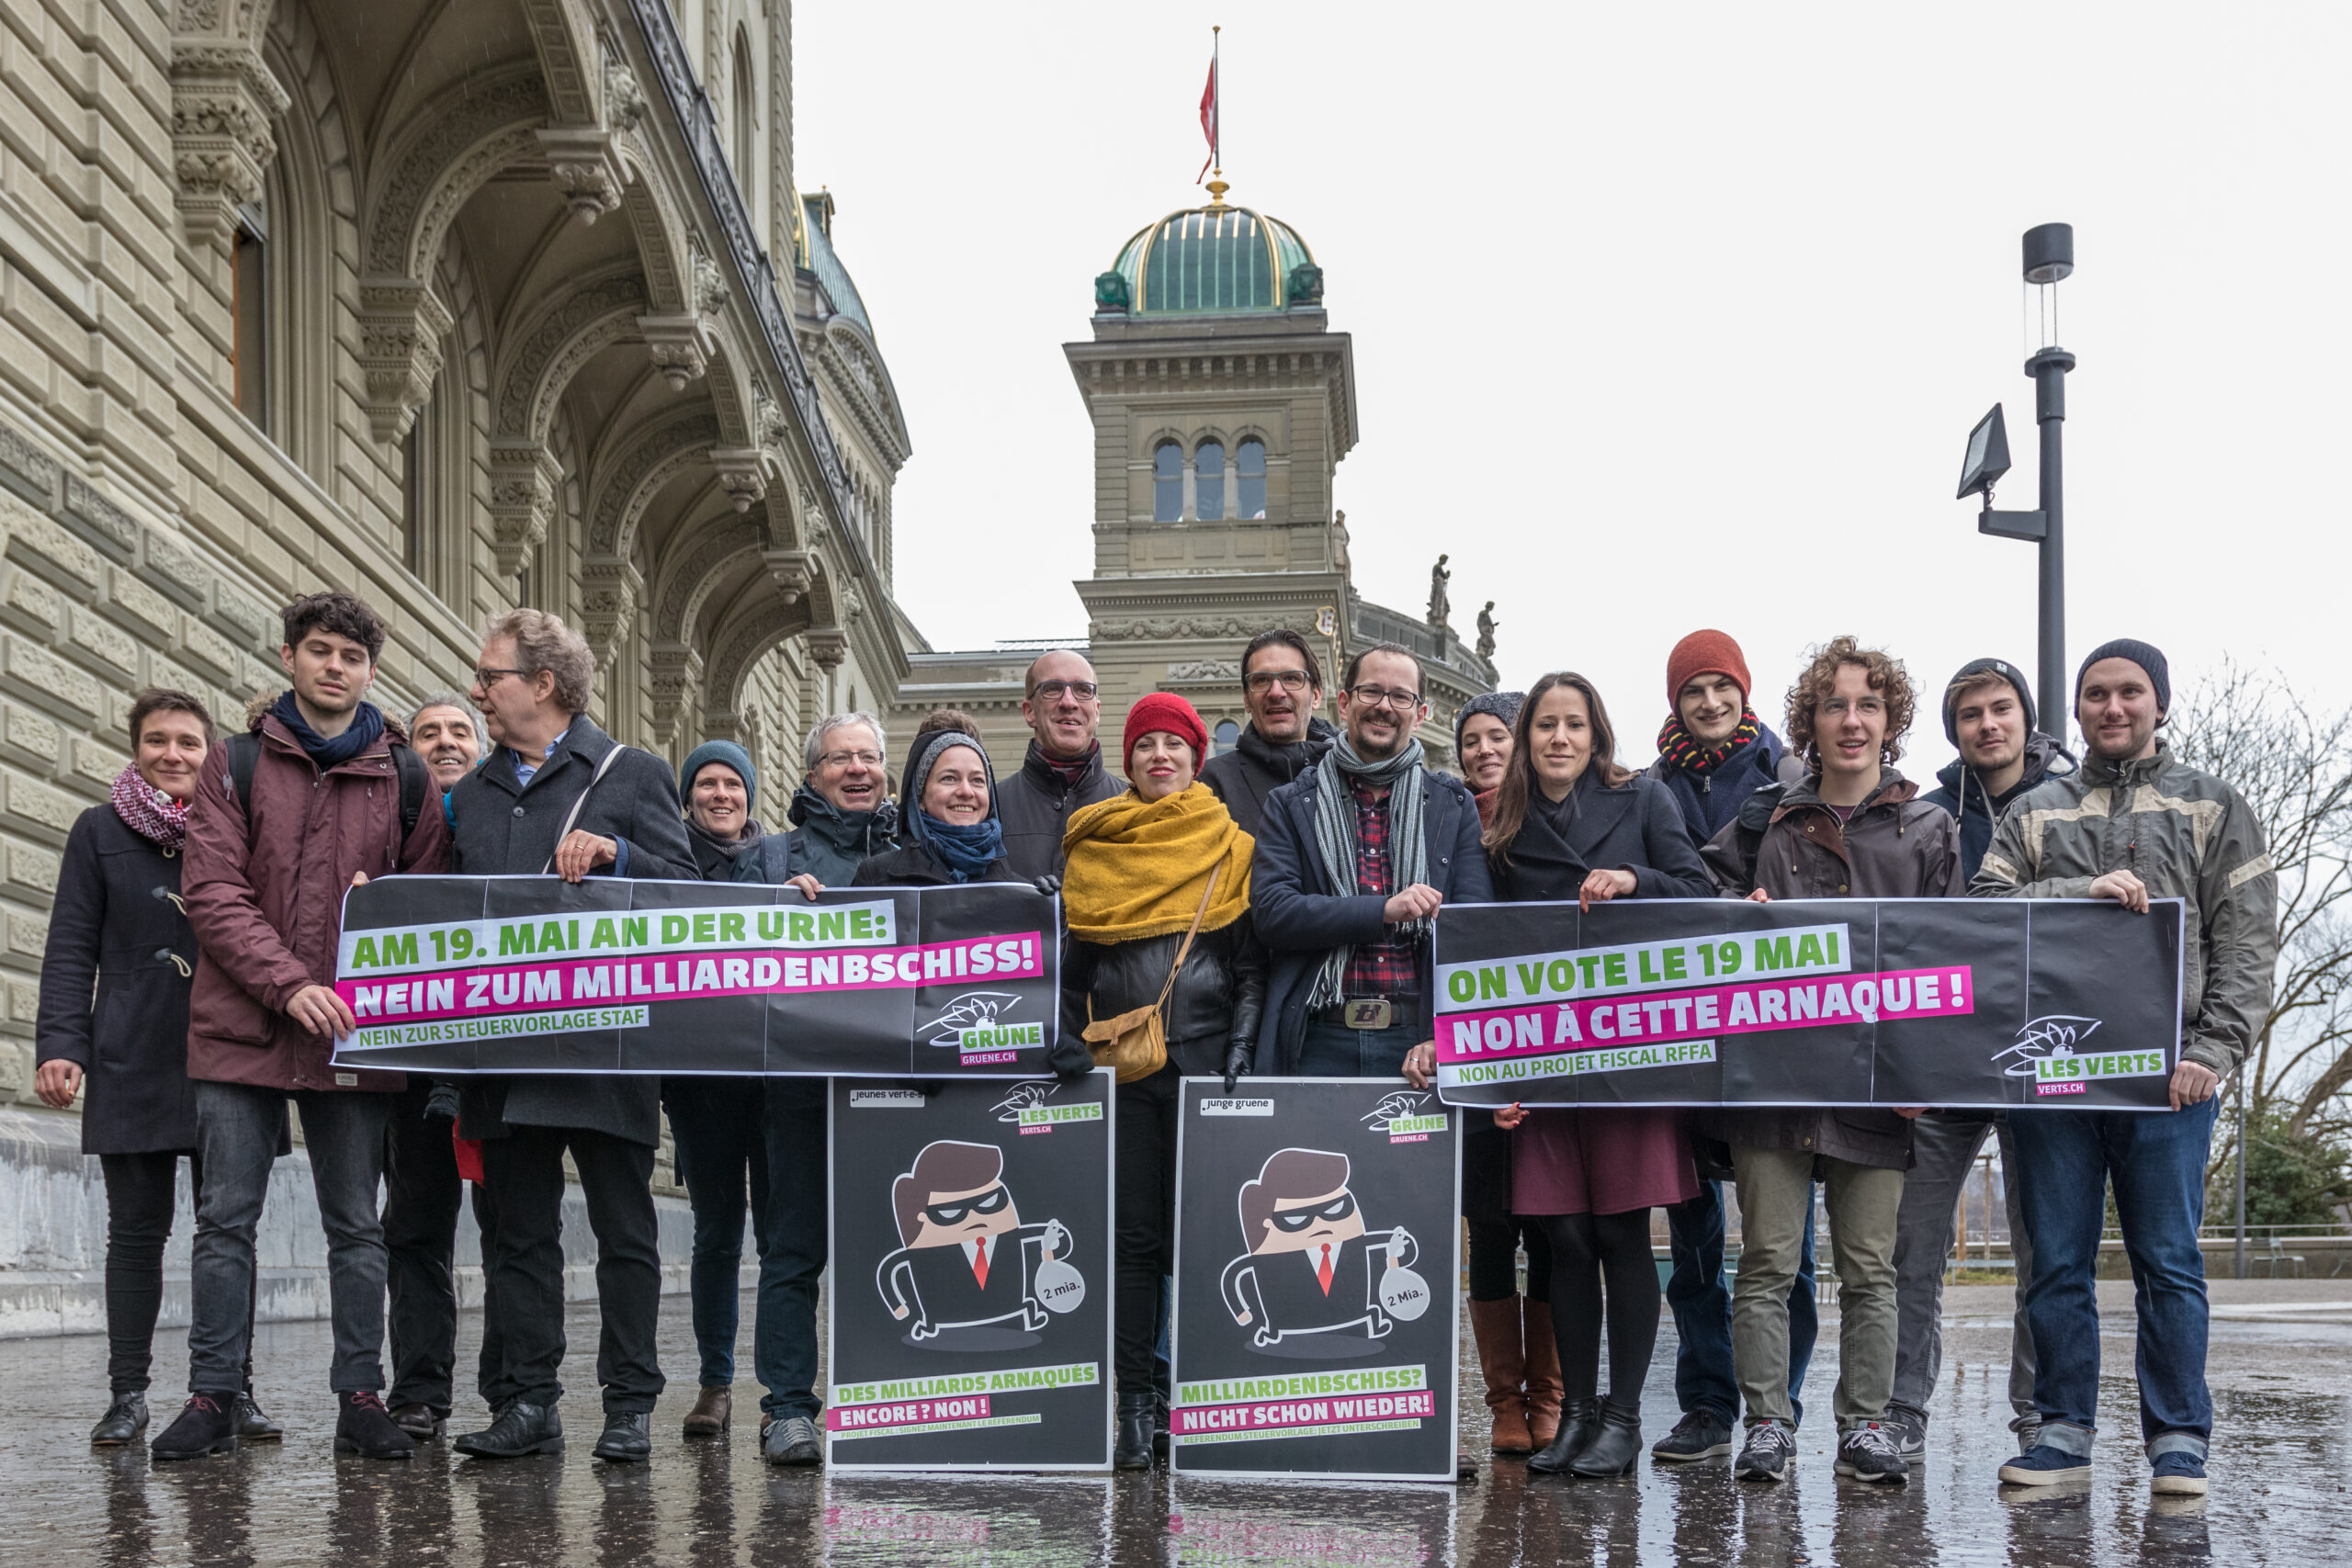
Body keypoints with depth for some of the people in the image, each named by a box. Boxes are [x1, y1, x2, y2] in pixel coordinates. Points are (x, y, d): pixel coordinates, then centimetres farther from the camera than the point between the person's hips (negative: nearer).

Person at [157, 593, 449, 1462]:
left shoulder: (404, 776, 8)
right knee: (226, 1219, 2)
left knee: (356, 1225, 6)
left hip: (355, 1032, 1)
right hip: (242, 1025, -1)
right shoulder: (236, 764, 4)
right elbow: (212, 893, -6)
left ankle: (360, 1397, 13)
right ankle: (213, 1397, 9)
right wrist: (290, 984, -17)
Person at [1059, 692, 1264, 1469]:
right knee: (1133, 1235, 0)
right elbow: (1072, 961, 12)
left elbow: (1252, 964, 5)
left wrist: (1239, 1054, -7)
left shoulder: (1228, 846, 8)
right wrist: (1073, 1048, -1)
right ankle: (1136, 1407, 3)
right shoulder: (1094, 844, 12)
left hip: (1203, 1060, -1)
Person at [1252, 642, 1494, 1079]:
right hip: (1318, 1043, 0)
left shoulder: (1454, 806, 11)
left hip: (1415, 1042, 1)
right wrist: (1384, 910, -15)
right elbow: (1272, 914, -3)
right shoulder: (1291, 805, 10)